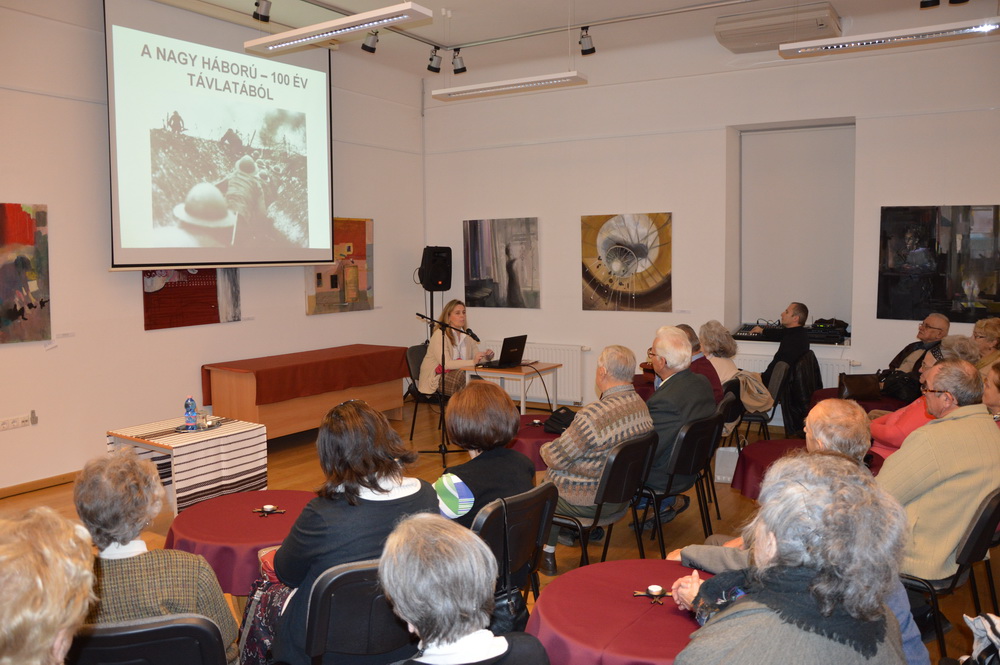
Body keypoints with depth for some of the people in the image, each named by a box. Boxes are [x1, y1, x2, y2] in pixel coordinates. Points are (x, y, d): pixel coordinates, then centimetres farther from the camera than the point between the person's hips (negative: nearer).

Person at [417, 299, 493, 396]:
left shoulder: (466, 336, 12)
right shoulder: (440, 334, -11)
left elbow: (477, 357, 7)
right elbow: (446, 364, -22)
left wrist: (486, 356, -17)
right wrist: (472, 362, -32)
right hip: (435, 379, -6)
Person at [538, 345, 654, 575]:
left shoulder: (593, 415, -31)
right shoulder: (641, 406, -5)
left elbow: (557, 457, -20)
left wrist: (544, 448, 3)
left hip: (590, 502, -7)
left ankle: (547, 550, 31)